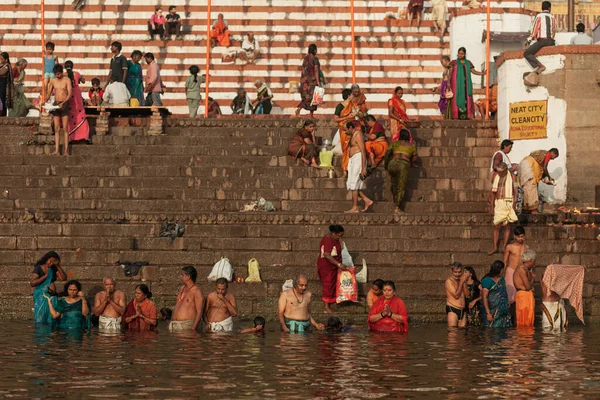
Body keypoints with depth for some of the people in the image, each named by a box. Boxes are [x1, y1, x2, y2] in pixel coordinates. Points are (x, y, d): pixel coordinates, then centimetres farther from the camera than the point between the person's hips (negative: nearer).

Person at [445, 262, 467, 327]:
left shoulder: (461, 280, 11)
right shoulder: (449, 281, -7)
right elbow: (456, 295, -16)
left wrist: (464, 283, -7)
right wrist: (461, 282, -11)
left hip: (462, 310, 6)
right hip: (452, 309, -6)